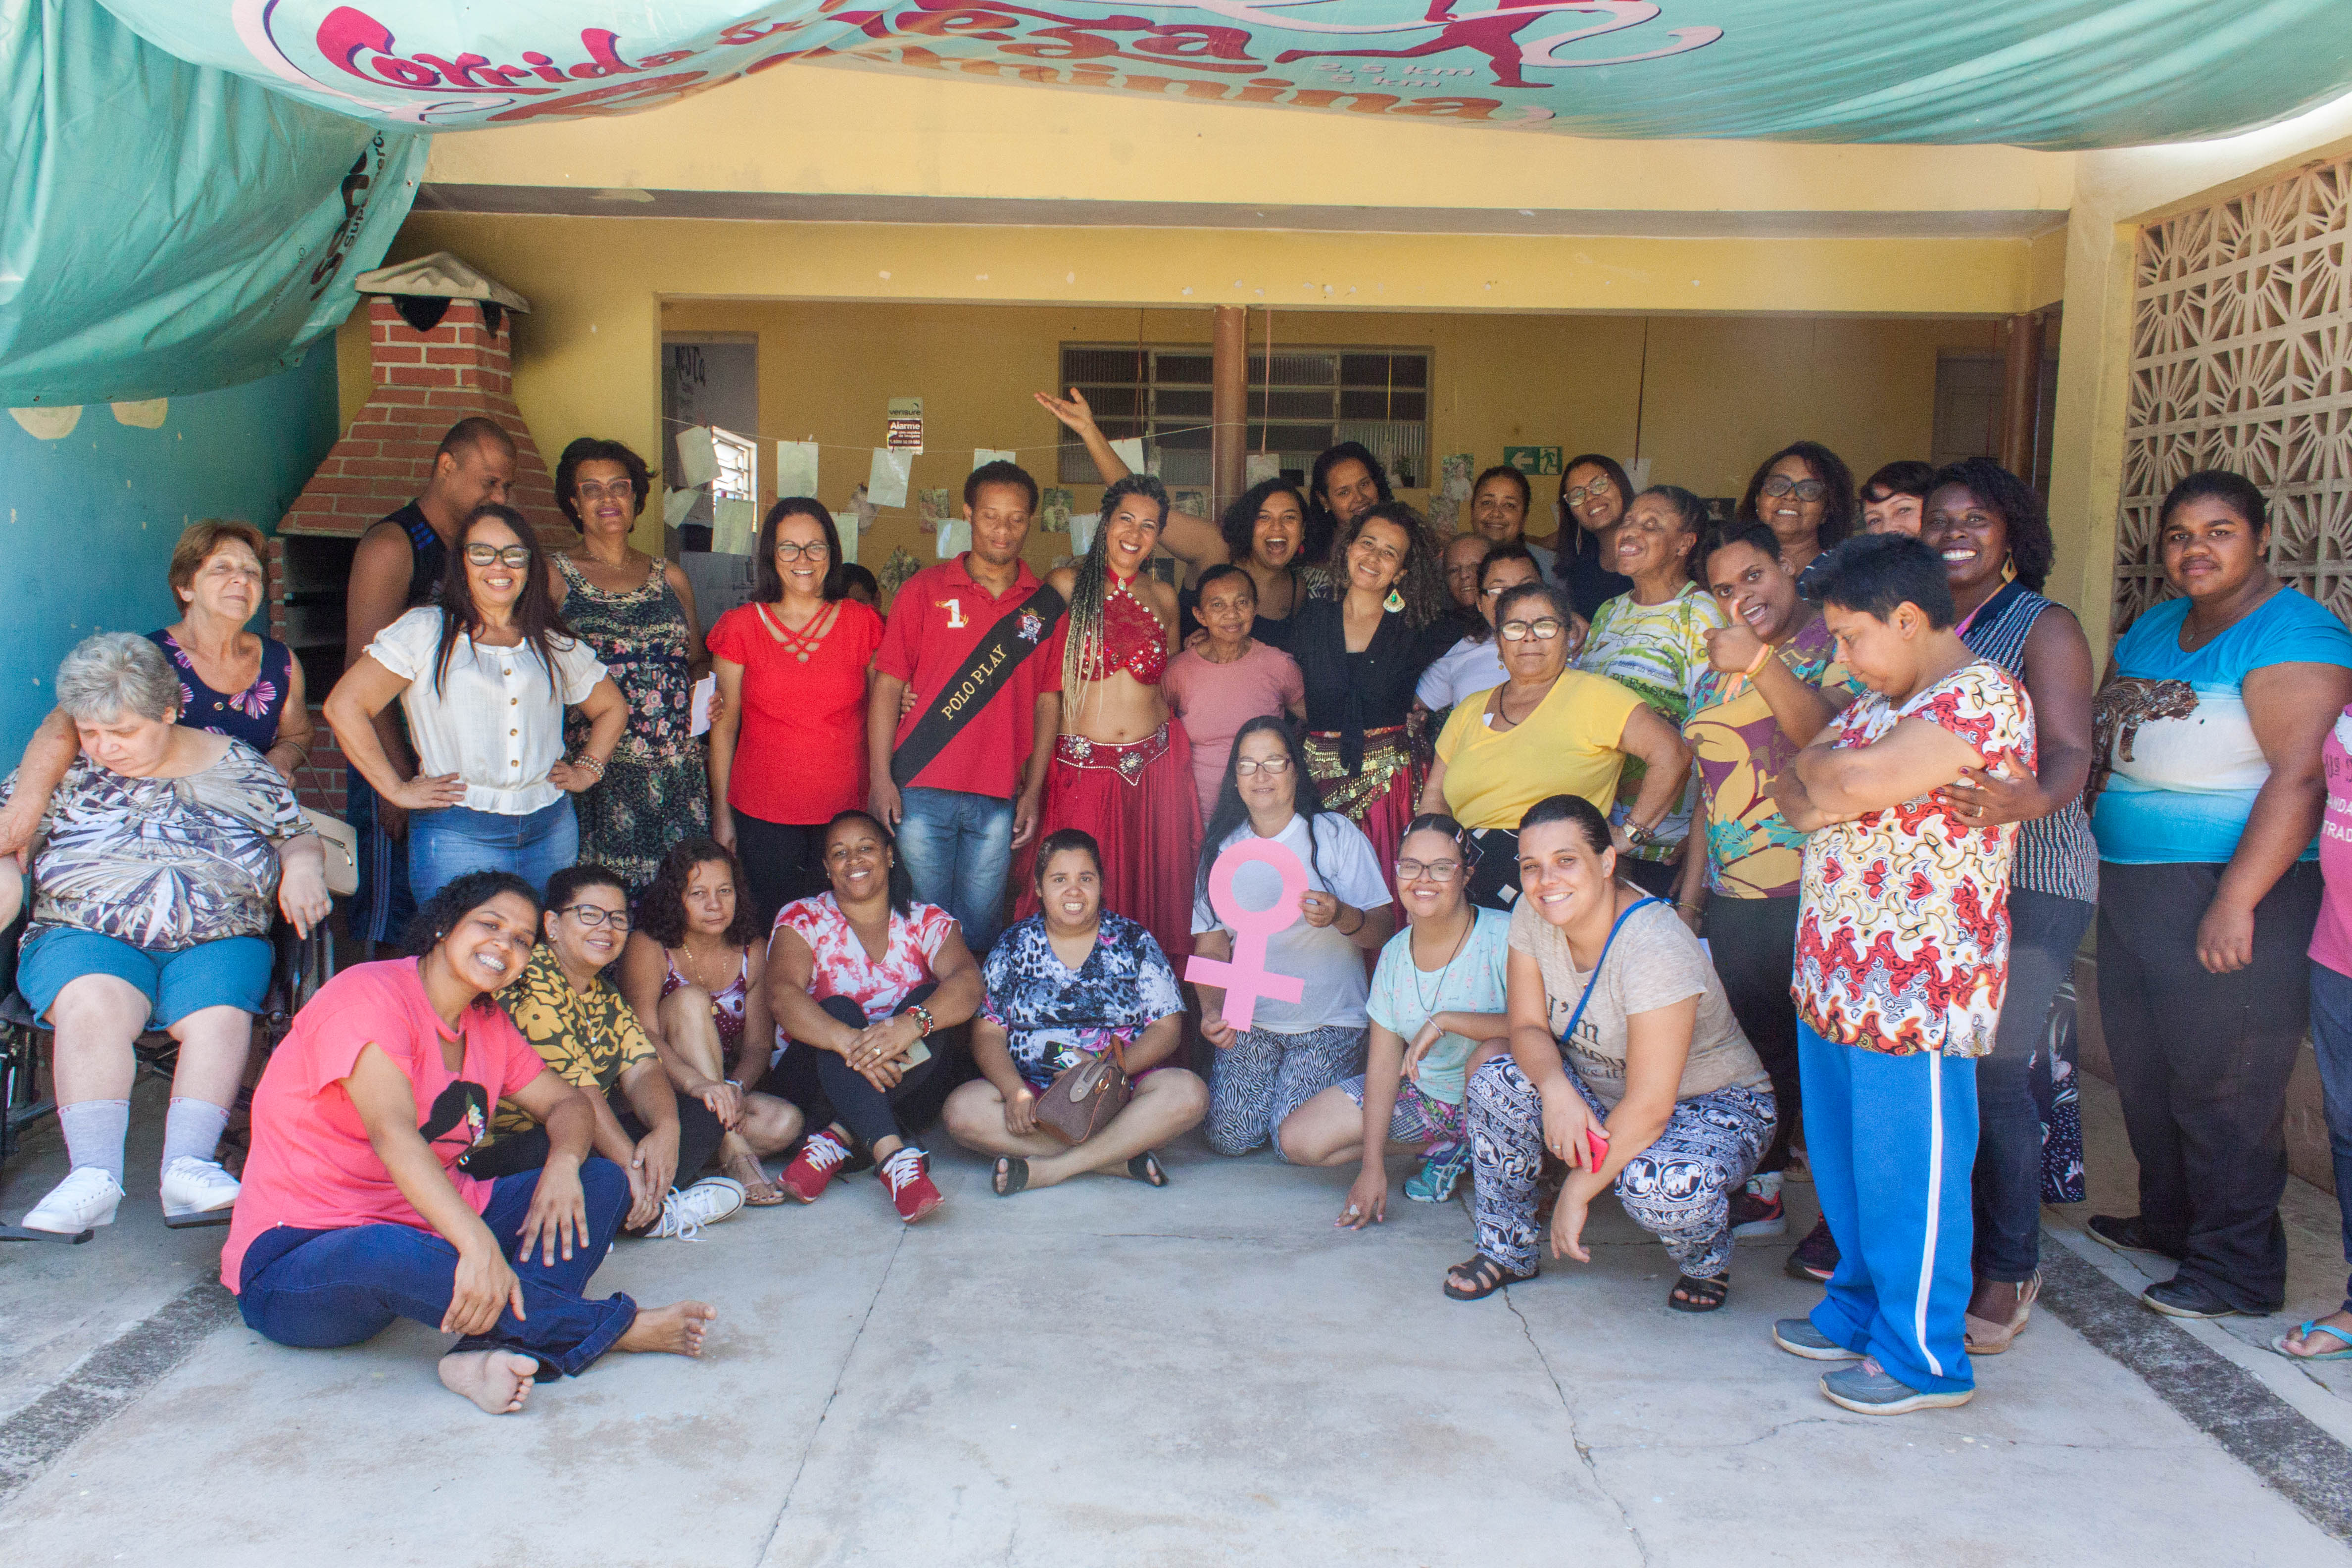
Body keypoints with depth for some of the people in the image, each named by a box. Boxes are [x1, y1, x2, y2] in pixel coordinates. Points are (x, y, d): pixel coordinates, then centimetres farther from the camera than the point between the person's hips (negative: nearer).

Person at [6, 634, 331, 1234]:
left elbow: (299, 835, 18)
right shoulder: (65, 772, 13)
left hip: (218, 942, 0)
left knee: (220, 1016, -31)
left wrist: (303, 868, -5)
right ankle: (93, 1175, -40)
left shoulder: (239, 767, 11)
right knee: (94, 1004, -33)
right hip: (86, 937, 0)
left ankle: (188, 1164, -40)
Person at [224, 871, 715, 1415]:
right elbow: (393, 1133, -31)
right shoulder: (370, 994, -16)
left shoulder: (489, 1026, 11)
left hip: (433, 1227, 8)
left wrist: (562, 1166, -16)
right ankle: (619, 1327, -28)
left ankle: (488, 1354, -33)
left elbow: (566, 1102, 11)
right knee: (387, 1254, -44)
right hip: (297, 1258, -8)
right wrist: (481, 1245, -45)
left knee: (604, 1182, -7)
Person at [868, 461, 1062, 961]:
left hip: (1000, 799, 1)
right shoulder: (925, 590, 3)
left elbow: (1048, 701, 8)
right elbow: (888, 683, 2)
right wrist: (880, 778, -5)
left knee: (979, 925, 8)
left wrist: (1033, 791, 3)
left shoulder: (1046, 606, 7)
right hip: (920, 792, -1)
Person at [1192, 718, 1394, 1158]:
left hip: (1329, 1021, -3)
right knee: (1229, 1138, -12)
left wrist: (1343, 916, -30)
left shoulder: (1336, 834, -4)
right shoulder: (1222, 848, 5)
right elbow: (1211, 945, 4)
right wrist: (1212, 1011, -13)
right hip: (1250, 1020, 3)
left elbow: (1383, 930, -8)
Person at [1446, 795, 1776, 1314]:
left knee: (1659, 1184, -36)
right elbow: (1528, 1028, -7)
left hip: (1712, 1104, -6)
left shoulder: (1656, 948, -32)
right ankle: (1507, 1251, 2)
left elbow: (1650, 1108, -31)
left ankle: (1706, 1261, 2)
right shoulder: (1533, 916, -12)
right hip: (1603, 1093, 6)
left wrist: (1576, 1192, -24)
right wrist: (1556, 1089, -30)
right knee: (1498, 1081, -19)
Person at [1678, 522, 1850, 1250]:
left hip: (1817, 891, -6)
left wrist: (1761, 662, -27)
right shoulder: (1717, 667, 16)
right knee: (1754, 1050, 13)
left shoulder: (1836, 646, -5)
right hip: (1733, 897, 6)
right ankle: (1762, 1189, 27)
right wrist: (1689, 895, 19)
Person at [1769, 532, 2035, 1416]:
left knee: (1908, 1173, 2)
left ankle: (1924, 1358, 16)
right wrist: (1811, 795, -10)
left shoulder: (1984, 695, -15)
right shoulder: (1879, 698, 15)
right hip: (1839, 977, 9)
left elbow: (1858, 781, -27)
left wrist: (1818, 765, -5)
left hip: (1916, 986, -9)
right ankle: (1860, 1313, 35)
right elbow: (1801, 800, 13)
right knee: (1846, 1163, 19)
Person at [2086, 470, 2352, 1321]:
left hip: (2230, 893, -8)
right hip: (2131, 886, 8)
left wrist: (2235, 904, -26)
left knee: (2221, 1082, 0)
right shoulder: (2153, 628, 14)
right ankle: (2171, 1218, 35)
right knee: (2143, 1068, 17)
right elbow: (2105, 744, 21)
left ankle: (2238, 1266, 13)